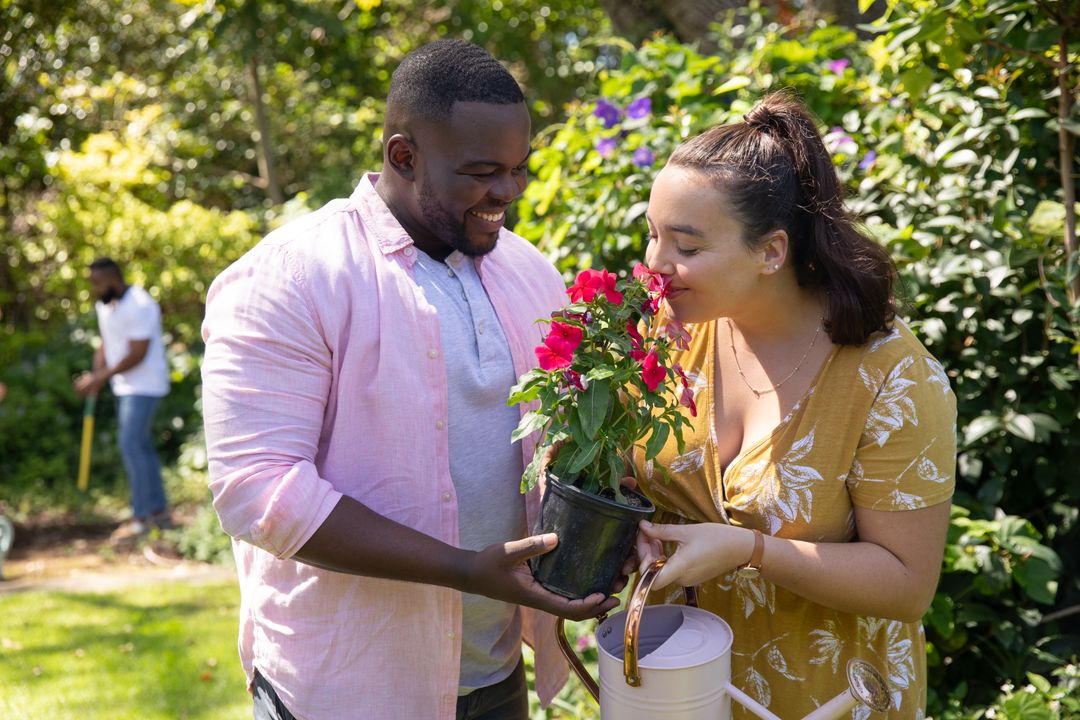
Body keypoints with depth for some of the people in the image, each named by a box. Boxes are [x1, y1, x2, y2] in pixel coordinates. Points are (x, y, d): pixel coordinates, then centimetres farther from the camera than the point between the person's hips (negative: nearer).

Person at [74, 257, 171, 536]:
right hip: (125, 385, 9)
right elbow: (106, 345, 14)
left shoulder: (139, 306, -19)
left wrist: (102, 377, -19)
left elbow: (137, 354, -21)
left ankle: (140, 517, -7)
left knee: (131, 444, -13)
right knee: (141, 446, 11)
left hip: (145, 385, -9)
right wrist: (95, 375, -3)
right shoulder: (103, 306, 10)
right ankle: (159, 511, 19)